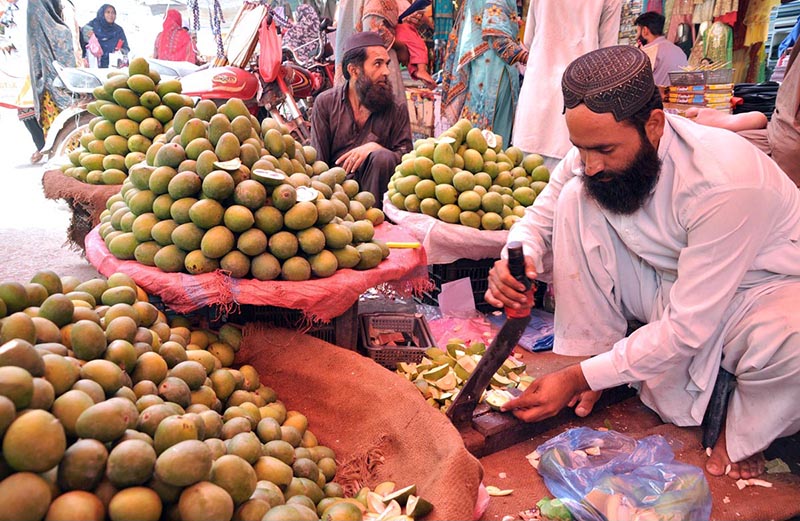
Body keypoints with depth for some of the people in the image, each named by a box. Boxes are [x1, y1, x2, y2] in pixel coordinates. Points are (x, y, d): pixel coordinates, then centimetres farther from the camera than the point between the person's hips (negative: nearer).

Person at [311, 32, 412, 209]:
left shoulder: (397, 109, 7)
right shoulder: (326, 103, 7)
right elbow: (317, 160, 4)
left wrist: (374, 147, -17)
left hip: (374, 185, 2)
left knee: (383, 157, -30)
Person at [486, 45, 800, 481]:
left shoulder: (727, 182, -33)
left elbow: (688, 328, -31)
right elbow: (539, 218, -2)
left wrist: (579, 378, -29)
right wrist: (519, 260, -27)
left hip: (754, 287, -4)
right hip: (665, 285, 5)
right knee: (575, 199, -17)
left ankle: (743, 436, -5)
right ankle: (595, 353, -6)